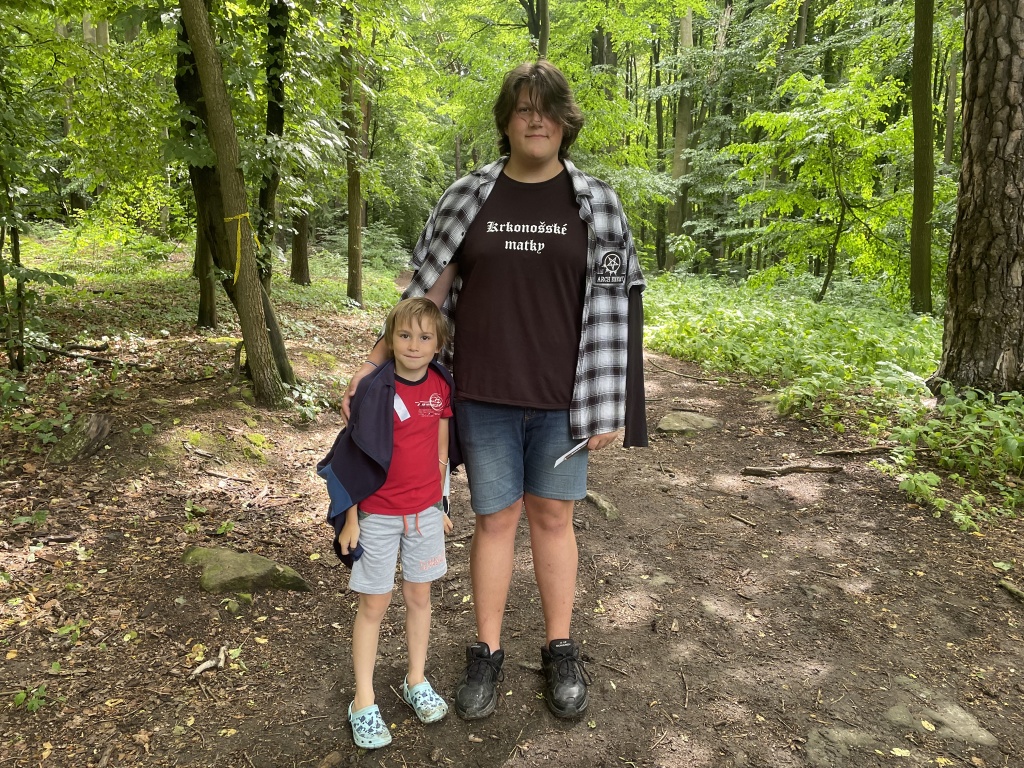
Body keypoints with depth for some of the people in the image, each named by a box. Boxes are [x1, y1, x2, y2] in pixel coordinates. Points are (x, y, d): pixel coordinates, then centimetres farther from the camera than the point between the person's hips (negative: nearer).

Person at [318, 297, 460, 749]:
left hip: (425, 511, 4)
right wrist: (350, 518, -8)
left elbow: (441, 449, 7)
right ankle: (363, 703, 19)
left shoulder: (441, 385, -3)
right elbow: (359, 456, -11)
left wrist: (439, 503, 11)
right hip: (378, 515, -4)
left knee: (419, 596, 15)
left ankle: (416, 683, 33)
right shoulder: (375, 389, -16)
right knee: (373, 606, 7)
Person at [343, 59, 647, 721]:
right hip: (485, 394, 1)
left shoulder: (596, 202, -1)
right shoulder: (468, 197, 2)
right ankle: (487, 654, 27)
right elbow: (426, 290, 5)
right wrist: (376, 362, 1)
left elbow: (611, 307, -2)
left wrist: (609, 408, -5)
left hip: (560, 396, 0)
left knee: (552, 517, 11)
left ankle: (561, 652, 28)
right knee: (495, 519, 10)